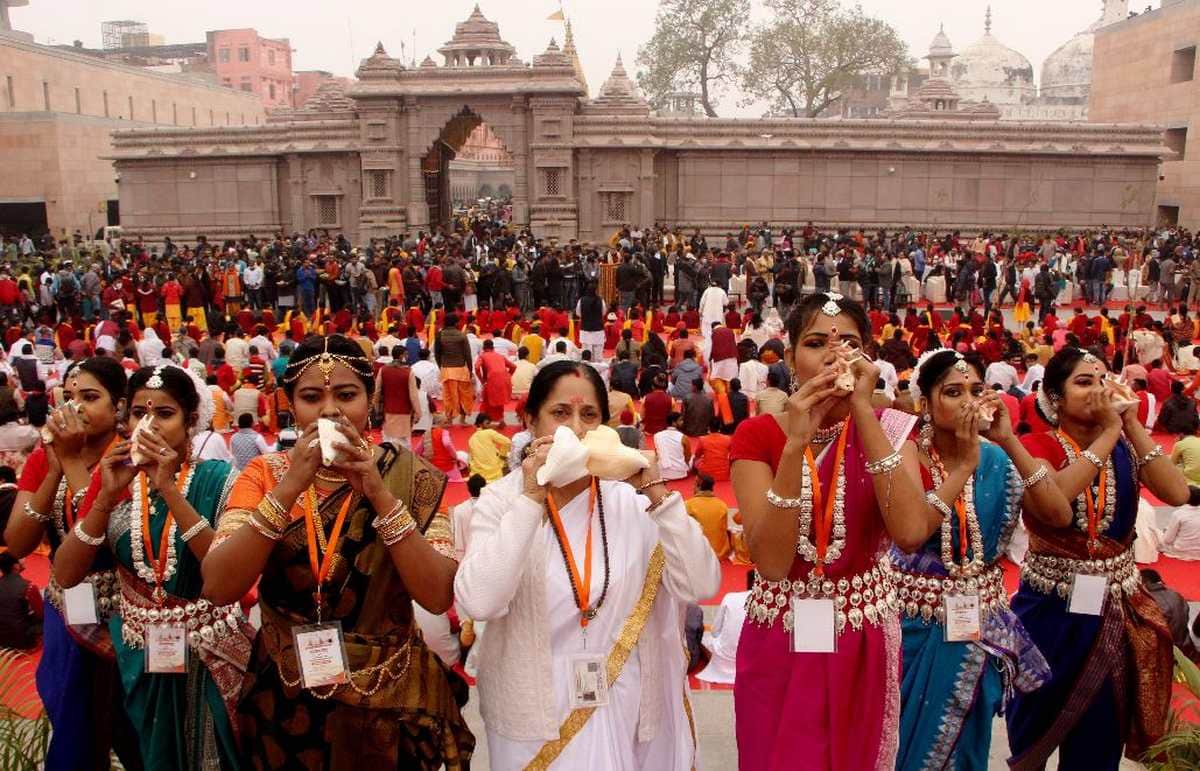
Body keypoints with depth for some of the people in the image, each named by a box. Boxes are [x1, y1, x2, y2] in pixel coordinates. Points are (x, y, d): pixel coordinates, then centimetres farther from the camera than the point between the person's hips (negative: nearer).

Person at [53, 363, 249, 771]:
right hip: (139, 655, 3)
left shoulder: (215, 477, -12)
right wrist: (106, 495, -21)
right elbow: (65, 576, -9)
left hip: (208, 656, -3)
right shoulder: (115, 480, -2)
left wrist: (168, 489, -29)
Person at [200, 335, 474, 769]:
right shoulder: (266, 473, -4)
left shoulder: (410, 476, -9)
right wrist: (289, 487, -26)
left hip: (389, 696, -1)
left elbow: (437, 597, -19)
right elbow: (217, 588, -16)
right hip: (286, 700, 1)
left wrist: (379, 494, -27)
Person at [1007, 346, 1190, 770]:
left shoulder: (1124, 447, 0)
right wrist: (1108, 431, -26)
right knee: (1034, 728, 16)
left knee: (1099, 734, 14)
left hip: (1115, 605, 3)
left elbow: (1177, 494, -17)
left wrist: (1131, 424, -18)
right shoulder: (1037, 445, -11)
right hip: (1051, 607, -3)